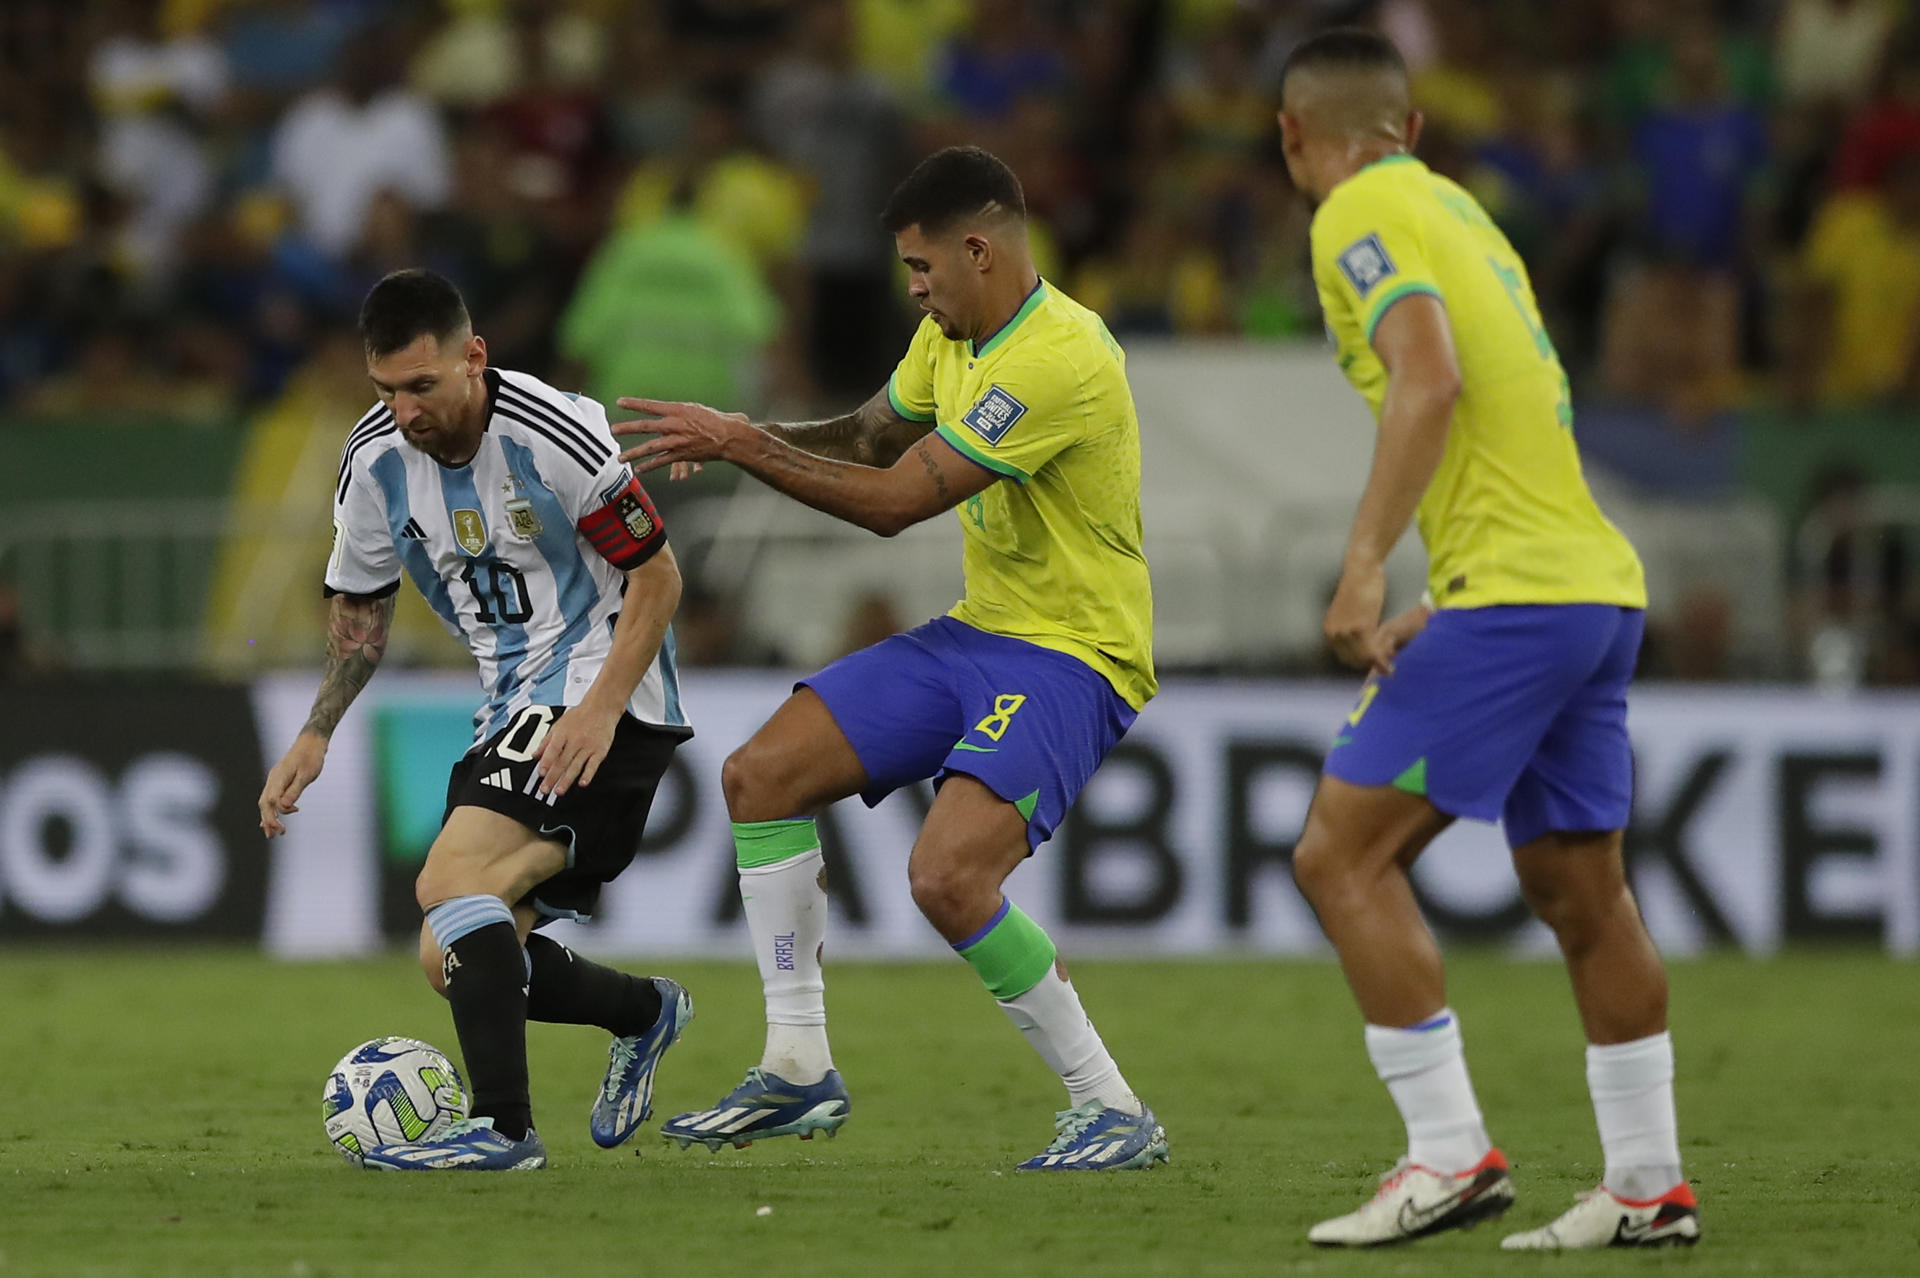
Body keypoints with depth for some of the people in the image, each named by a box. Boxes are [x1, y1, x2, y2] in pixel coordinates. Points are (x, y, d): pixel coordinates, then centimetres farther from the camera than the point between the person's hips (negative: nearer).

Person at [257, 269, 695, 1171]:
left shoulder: (550, 435, -20)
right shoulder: (376, 460, -1)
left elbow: (657, 575, -12)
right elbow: (359, 606, 16)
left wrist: (599, 711, -22)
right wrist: (314, 737, 5)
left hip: (604, 695, -8)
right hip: (514, 707, 8)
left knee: (452, 877, -27)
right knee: (453, 964, 4)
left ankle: (503, 1127, -29)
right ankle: (645, 1013, 29)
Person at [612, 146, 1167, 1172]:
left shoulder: (1057, 359, -24)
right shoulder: (951, 336, 6)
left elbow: (896, 502, -22)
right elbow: (872, 437, 22)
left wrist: (746, 448, -15)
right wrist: (747, 438, 4)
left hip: (1070, 657, -10)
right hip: (976, 631, 10)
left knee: (947, 877, -27)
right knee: (760, 774, 4)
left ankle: (1113, 1113, -12)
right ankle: (798, 1069, 11)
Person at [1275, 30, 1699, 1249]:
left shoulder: (1362, 215, -5)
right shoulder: (1457, 208, 21)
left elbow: (1432, 380, -21)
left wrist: (1365, 565, -25)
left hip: (1509, 595, -9)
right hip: (1598, 585, 9)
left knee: (1343, 853, -6)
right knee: (1581, 886, 13)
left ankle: (1451, 1155, -10)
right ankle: (1650, 1186, 15)